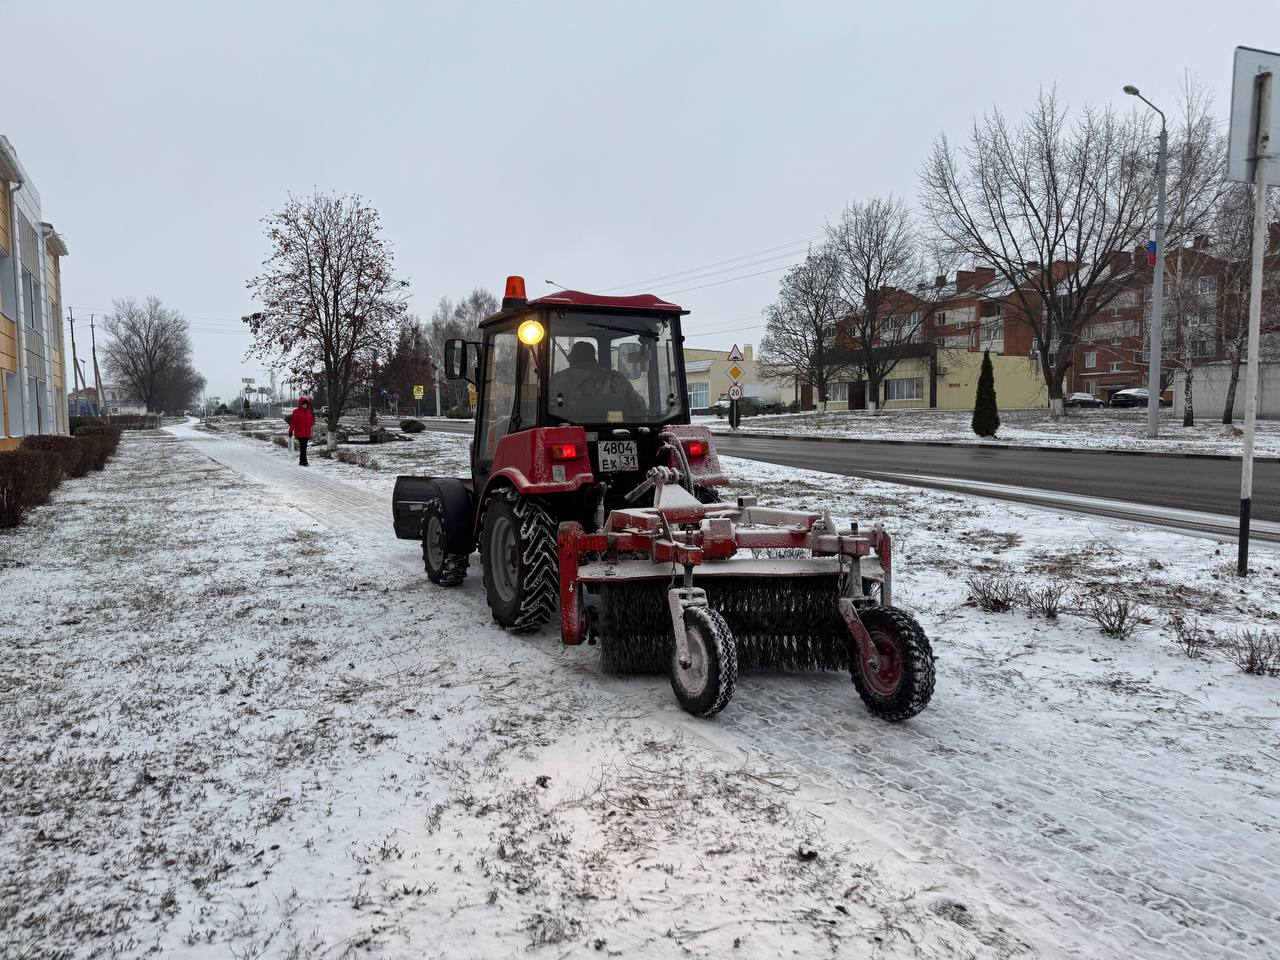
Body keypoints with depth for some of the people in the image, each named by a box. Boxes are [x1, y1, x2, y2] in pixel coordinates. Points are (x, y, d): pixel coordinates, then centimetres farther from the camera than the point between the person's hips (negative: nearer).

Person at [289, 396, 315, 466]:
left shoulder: (309, 411, 10)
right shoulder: (296, 412, -6)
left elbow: (311, 421, 18)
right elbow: (293, 422, -6)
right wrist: (291, 431, -8)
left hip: (307, 433, 5)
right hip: (299, 433, -5)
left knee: (304, 447, 10)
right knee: (303, 447, -9)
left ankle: (301, 462, 18)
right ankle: (304, 462, -8)